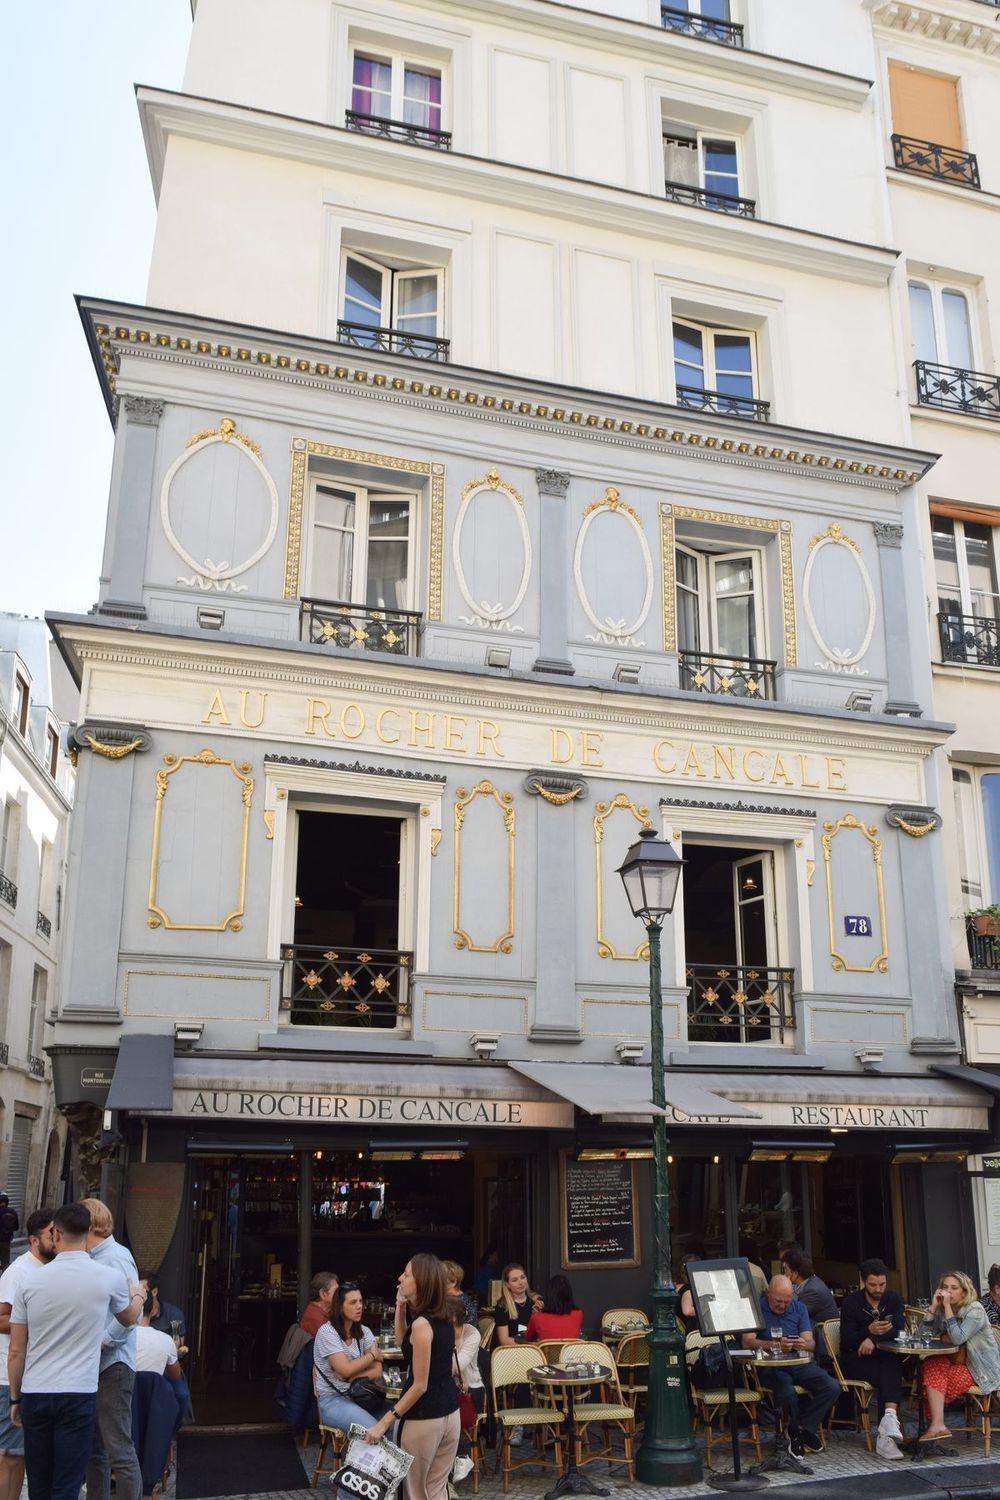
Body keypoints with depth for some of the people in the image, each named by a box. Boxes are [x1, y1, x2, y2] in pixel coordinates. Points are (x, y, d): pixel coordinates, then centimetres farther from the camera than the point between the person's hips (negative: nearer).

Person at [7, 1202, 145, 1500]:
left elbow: (16, 1351, 4)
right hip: (78, 1395, -3)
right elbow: (128, 1319, 17)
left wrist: (15, 1398, 17)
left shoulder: (30, 1282, -1)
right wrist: (138, 1296, 39)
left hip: (34, 1395, 3)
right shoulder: (110, 1277, -4)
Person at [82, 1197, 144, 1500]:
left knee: (119, 1451, -8)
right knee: (94, 1449, 16)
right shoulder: (92, 1259, 17)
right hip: (90, 1366, 10)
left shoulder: (115, 1257, -11)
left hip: (112, 1365, -10)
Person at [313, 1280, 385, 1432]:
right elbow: (346, 1369, -16)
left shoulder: (364, 1332, 8)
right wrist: (373, 1355, -3)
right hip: (332, 1399, -5)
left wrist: (351, 1377, -15)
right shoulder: (326, 1332, -10)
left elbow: (377, 1371, 0)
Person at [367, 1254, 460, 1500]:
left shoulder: (422, 1324, -21)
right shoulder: (444, 1319, 5)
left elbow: (420, 1385, -21)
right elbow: (403, 1343, 21)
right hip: (449, 1413, 8)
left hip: (423, 1418, -8)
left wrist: (384, 1422, -17)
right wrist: (400, 1308, 10)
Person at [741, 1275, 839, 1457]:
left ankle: (801, 1429, -4)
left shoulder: (799, 1308, 14)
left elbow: (811, 1344, 5)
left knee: (832, 1387, -21)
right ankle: (804, 1432, -3)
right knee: (787, 1392, -35)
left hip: (800, 1363, 4)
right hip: (770, 1365, -4)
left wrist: (804, 1344, -21)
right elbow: (747, 1342, -12)